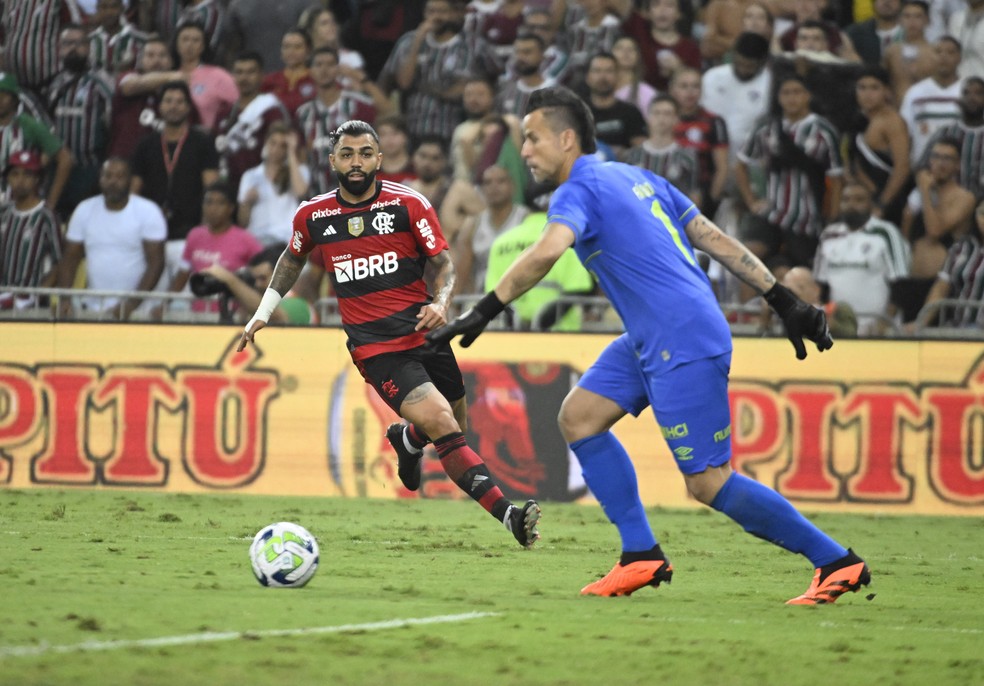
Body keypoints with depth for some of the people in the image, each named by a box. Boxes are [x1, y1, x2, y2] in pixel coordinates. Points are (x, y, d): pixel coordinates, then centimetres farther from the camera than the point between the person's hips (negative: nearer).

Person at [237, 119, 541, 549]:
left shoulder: (408, 204, -1)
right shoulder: (312, 216, 3)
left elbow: (443, 264, 3)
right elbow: (293, 258, 24)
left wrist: (441, 304, -17)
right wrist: (262, 313, 24)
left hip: (423, 332, 2)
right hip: (375, 349, -2)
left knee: (454, 427, 12)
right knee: (442, 425, -20)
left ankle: (407, 440, 50)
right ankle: (507, 514, -25)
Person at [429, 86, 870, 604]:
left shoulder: (578, 192, -11)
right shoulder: (633, 177, 16)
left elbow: (547, 251, -32)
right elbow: (713, 237, 15)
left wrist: (483, 312, -30)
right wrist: (783, 300, 16)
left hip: (685, 345, -10)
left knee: (708, 483, -7)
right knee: (579, 417, 8)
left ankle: (837, 562, 0)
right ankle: (641, 556, 9)